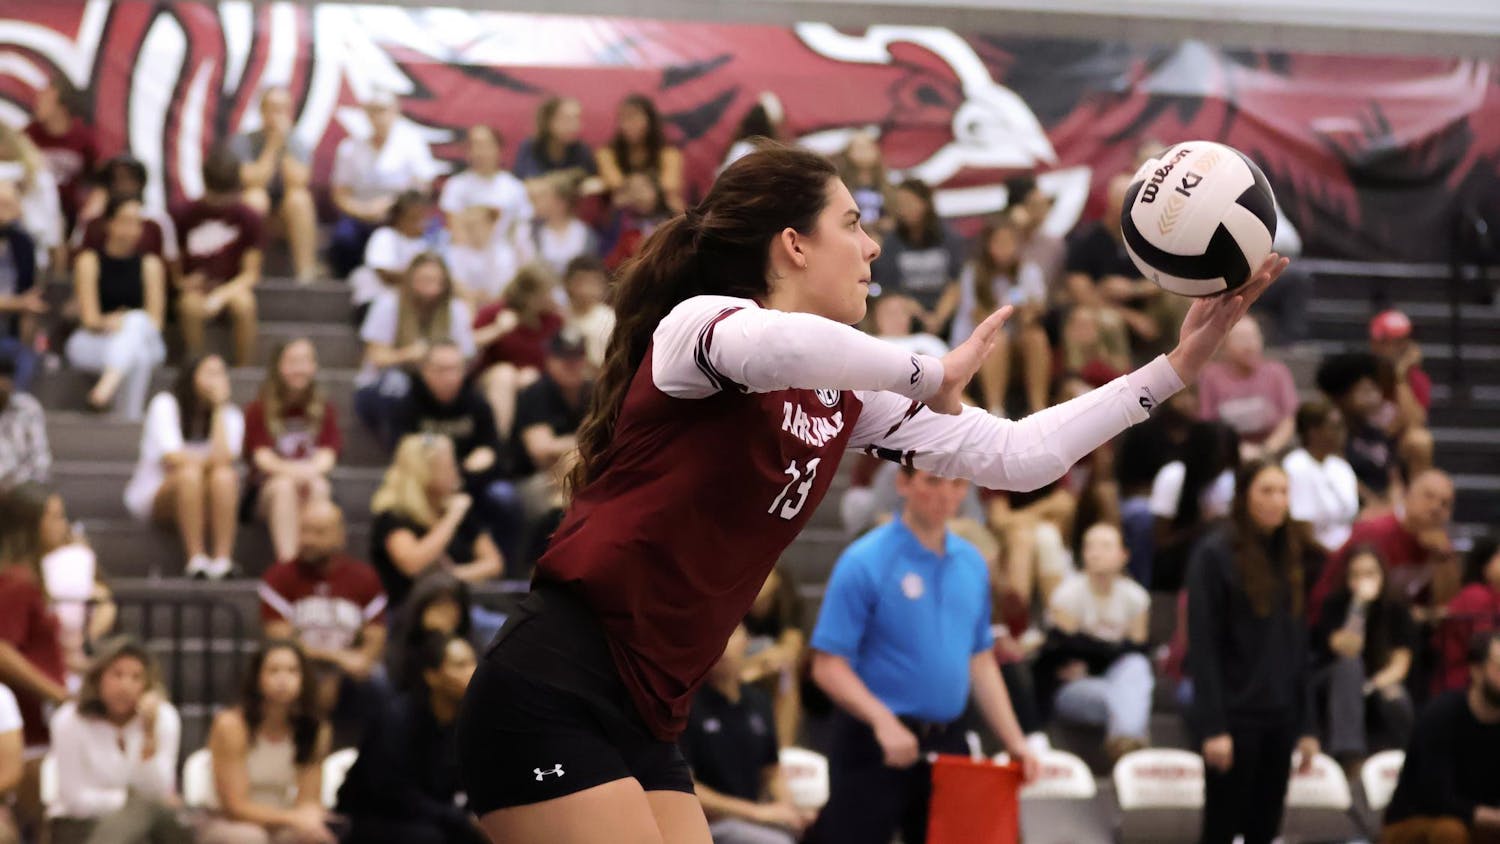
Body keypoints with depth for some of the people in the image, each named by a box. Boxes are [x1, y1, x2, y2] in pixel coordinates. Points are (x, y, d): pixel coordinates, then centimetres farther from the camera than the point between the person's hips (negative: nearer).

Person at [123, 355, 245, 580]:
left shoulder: (231, 415, 3)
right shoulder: (166, 404, -6)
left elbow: (222, 458, -18)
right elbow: (171, 456, -20)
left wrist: (219, 408, -15)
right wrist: (208, 462, -9)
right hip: (152, 498, -3)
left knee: (226, 476, -31)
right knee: (189, 473, -35)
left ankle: (223, 560, -42)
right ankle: (196, 559, -41)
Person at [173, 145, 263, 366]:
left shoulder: (248, 218, -8)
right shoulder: (185, 217, -8)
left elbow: (251, 273, -8)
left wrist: (221, 296, -23)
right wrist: (182, 281, -16)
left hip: (232, 285, 0)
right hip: (196, 286, 0)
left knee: (244, 303, -34)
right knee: (190, 305, -35)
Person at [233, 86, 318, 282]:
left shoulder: (298, 145, 0)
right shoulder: (242, 142, -6)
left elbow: (298, 183, -18)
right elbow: (252, 182, -20)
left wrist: (285, 146, -18)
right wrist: (272, 146, -18)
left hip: (287, 215, 2)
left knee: (299, 198, -30)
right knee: (255, 198, -34)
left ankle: (306, 272, -30)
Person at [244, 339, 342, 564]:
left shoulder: (325, 410, 8)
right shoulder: (259, 410, 3)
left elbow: (328, 455, -3)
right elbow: (261, 456, -7)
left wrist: (312, 470, -26)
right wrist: (290, 470, -28)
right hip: (267, 488, -1)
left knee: (319, 486, -33)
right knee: (284, 486, -36)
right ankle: (286, 560, -48)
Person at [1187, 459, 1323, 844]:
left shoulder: (1290, 555, 12)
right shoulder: (1215, 554, -7)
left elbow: (1297, 646, 14)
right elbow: (1202, 646, -11)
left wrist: (1307, 725, 10)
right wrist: (1213, 726, -17)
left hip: (1279, 716, 6)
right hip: (1235, 716, -6)